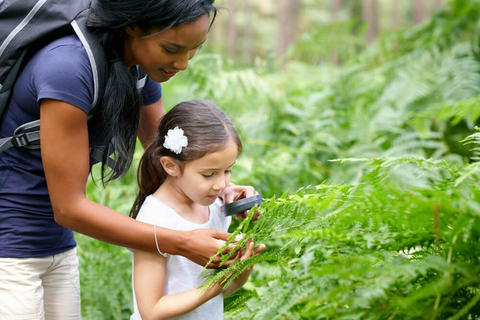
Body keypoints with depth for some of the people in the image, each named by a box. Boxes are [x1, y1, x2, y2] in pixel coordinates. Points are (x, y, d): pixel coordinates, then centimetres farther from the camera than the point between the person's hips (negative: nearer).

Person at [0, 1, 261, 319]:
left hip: (57, 248, 8)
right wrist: (183, 244, -25)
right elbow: (69, 207, -24)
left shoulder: (141, 69, -2)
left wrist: (220, 188, -11)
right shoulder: (69, 68, -27)